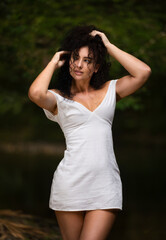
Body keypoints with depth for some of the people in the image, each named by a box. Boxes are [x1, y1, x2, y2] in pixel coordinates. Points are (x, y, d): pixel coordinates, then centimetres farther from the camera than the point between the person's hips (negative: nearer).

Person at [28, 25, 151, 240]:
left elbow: (143, 72, 1)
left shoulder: (109, 91, 14)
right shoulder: (58, 98, 6)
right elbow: (35, 93, -18)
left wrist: (109, 46, 5)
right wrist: (53, 63, -1)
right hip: (71, 181, -1)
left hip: (106, 185, 1)